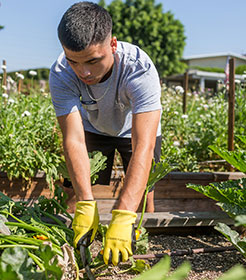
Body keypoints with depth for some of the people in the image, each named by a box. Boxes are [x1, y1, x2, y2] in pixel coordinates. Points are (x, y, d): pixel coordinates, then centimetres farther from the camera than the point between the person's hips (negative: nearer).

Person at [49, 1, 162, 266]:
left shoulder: (140, 69, -42)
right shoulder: (61, 75, -34)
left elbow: (143, 146, -49)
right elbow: (73, 138, -39)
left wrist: (123, 217, -58)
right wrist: (85, 204, -52)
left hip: (136, 129, -1)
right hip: (94, 130, 2)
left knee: (141, 200, -2)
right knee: (86, 196, -1)